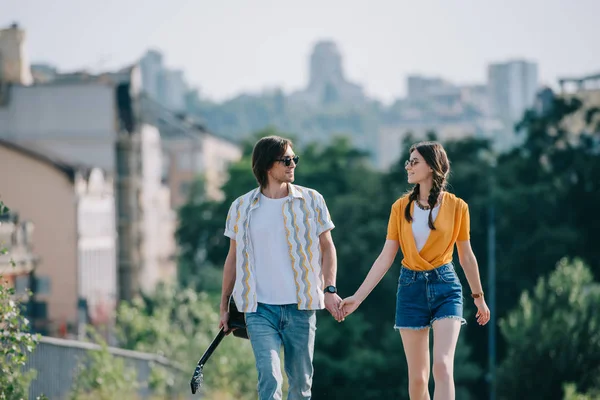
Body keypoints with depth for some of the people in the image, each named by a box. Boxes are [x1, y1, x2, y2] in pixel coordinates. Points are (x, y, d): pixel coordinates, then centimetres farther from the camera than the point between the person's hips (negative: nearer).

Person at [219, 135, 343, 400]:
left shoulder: (311, 200, 4)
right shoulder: (242, 207, 5)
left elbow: (327, 248, 8)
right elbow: (233, 258, 12)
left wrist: (329, 289, -5)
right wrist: (224, 306, 13)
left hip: (301, 308, 1)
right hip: (260, 309, -1)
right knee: (269, 378, -15)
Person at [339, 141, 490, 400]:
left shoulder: (456, 206, -2)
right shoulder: (401, 207, 2)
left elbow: (466, 255, 9)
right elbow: (386, 257, 1)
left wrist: (478, 296, 16)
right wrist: (358, 297, -4)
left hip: (445, 286, -2)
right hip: (411, 287, 2)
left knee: (442, 365, -18)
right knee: (417, 375, 5)